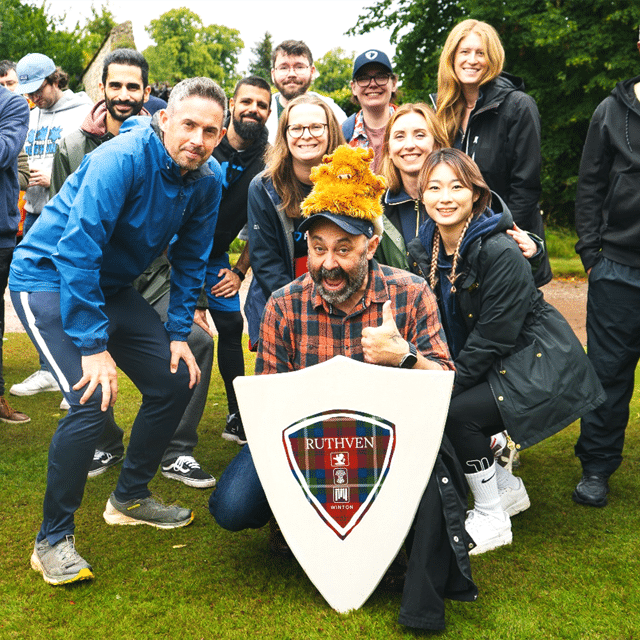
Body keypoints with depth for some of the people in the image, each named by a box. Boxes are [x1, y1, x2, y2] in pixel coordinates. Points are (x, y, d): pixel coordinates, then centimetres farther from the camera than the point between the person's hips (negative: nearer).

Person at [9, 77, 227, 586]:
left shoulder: (207, 179, -5)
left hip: (111, 286, 8)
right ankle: (53, 539, -7)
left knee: (176, 381, 5)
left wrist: (178, 332, 1)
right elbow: (78, 252, -31)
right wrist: (93, 346, -32)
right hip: (48, 276, -8)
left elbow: (191, 259, 7)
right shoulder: (123, 159, -27)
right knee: (92, 400, -23)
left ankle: (130, 496, 24)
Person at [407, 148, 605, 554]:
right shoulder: (423, 250, 0)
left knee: (458, 412, -23)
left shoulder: (501, 253, -23)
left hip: (538, 367, -8)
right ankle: (508, 488, 17)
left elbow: (494, 336, -22)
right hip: (490, 366, 8)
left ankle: (491, 520, -2)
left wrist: (450, 385, -17)